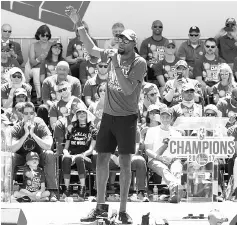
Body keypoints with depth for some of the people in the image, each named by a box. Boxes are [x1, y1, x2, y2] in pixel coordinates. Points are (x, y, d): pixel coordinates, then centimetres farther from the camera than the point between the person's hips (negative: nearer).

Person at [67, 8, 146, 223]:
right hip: (108, 115, 5)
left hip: (127, 117, -5)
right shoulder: (114, 55, 4)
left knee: (125, 163, -2)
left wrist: (116, 66, -23)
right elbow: (92, 49, 16)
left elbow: (128, 89, -19)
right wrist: (79, 25, 11)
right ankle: (99, 207, 14)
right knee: (101, 160, 5)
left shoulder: (140, 63, -11)